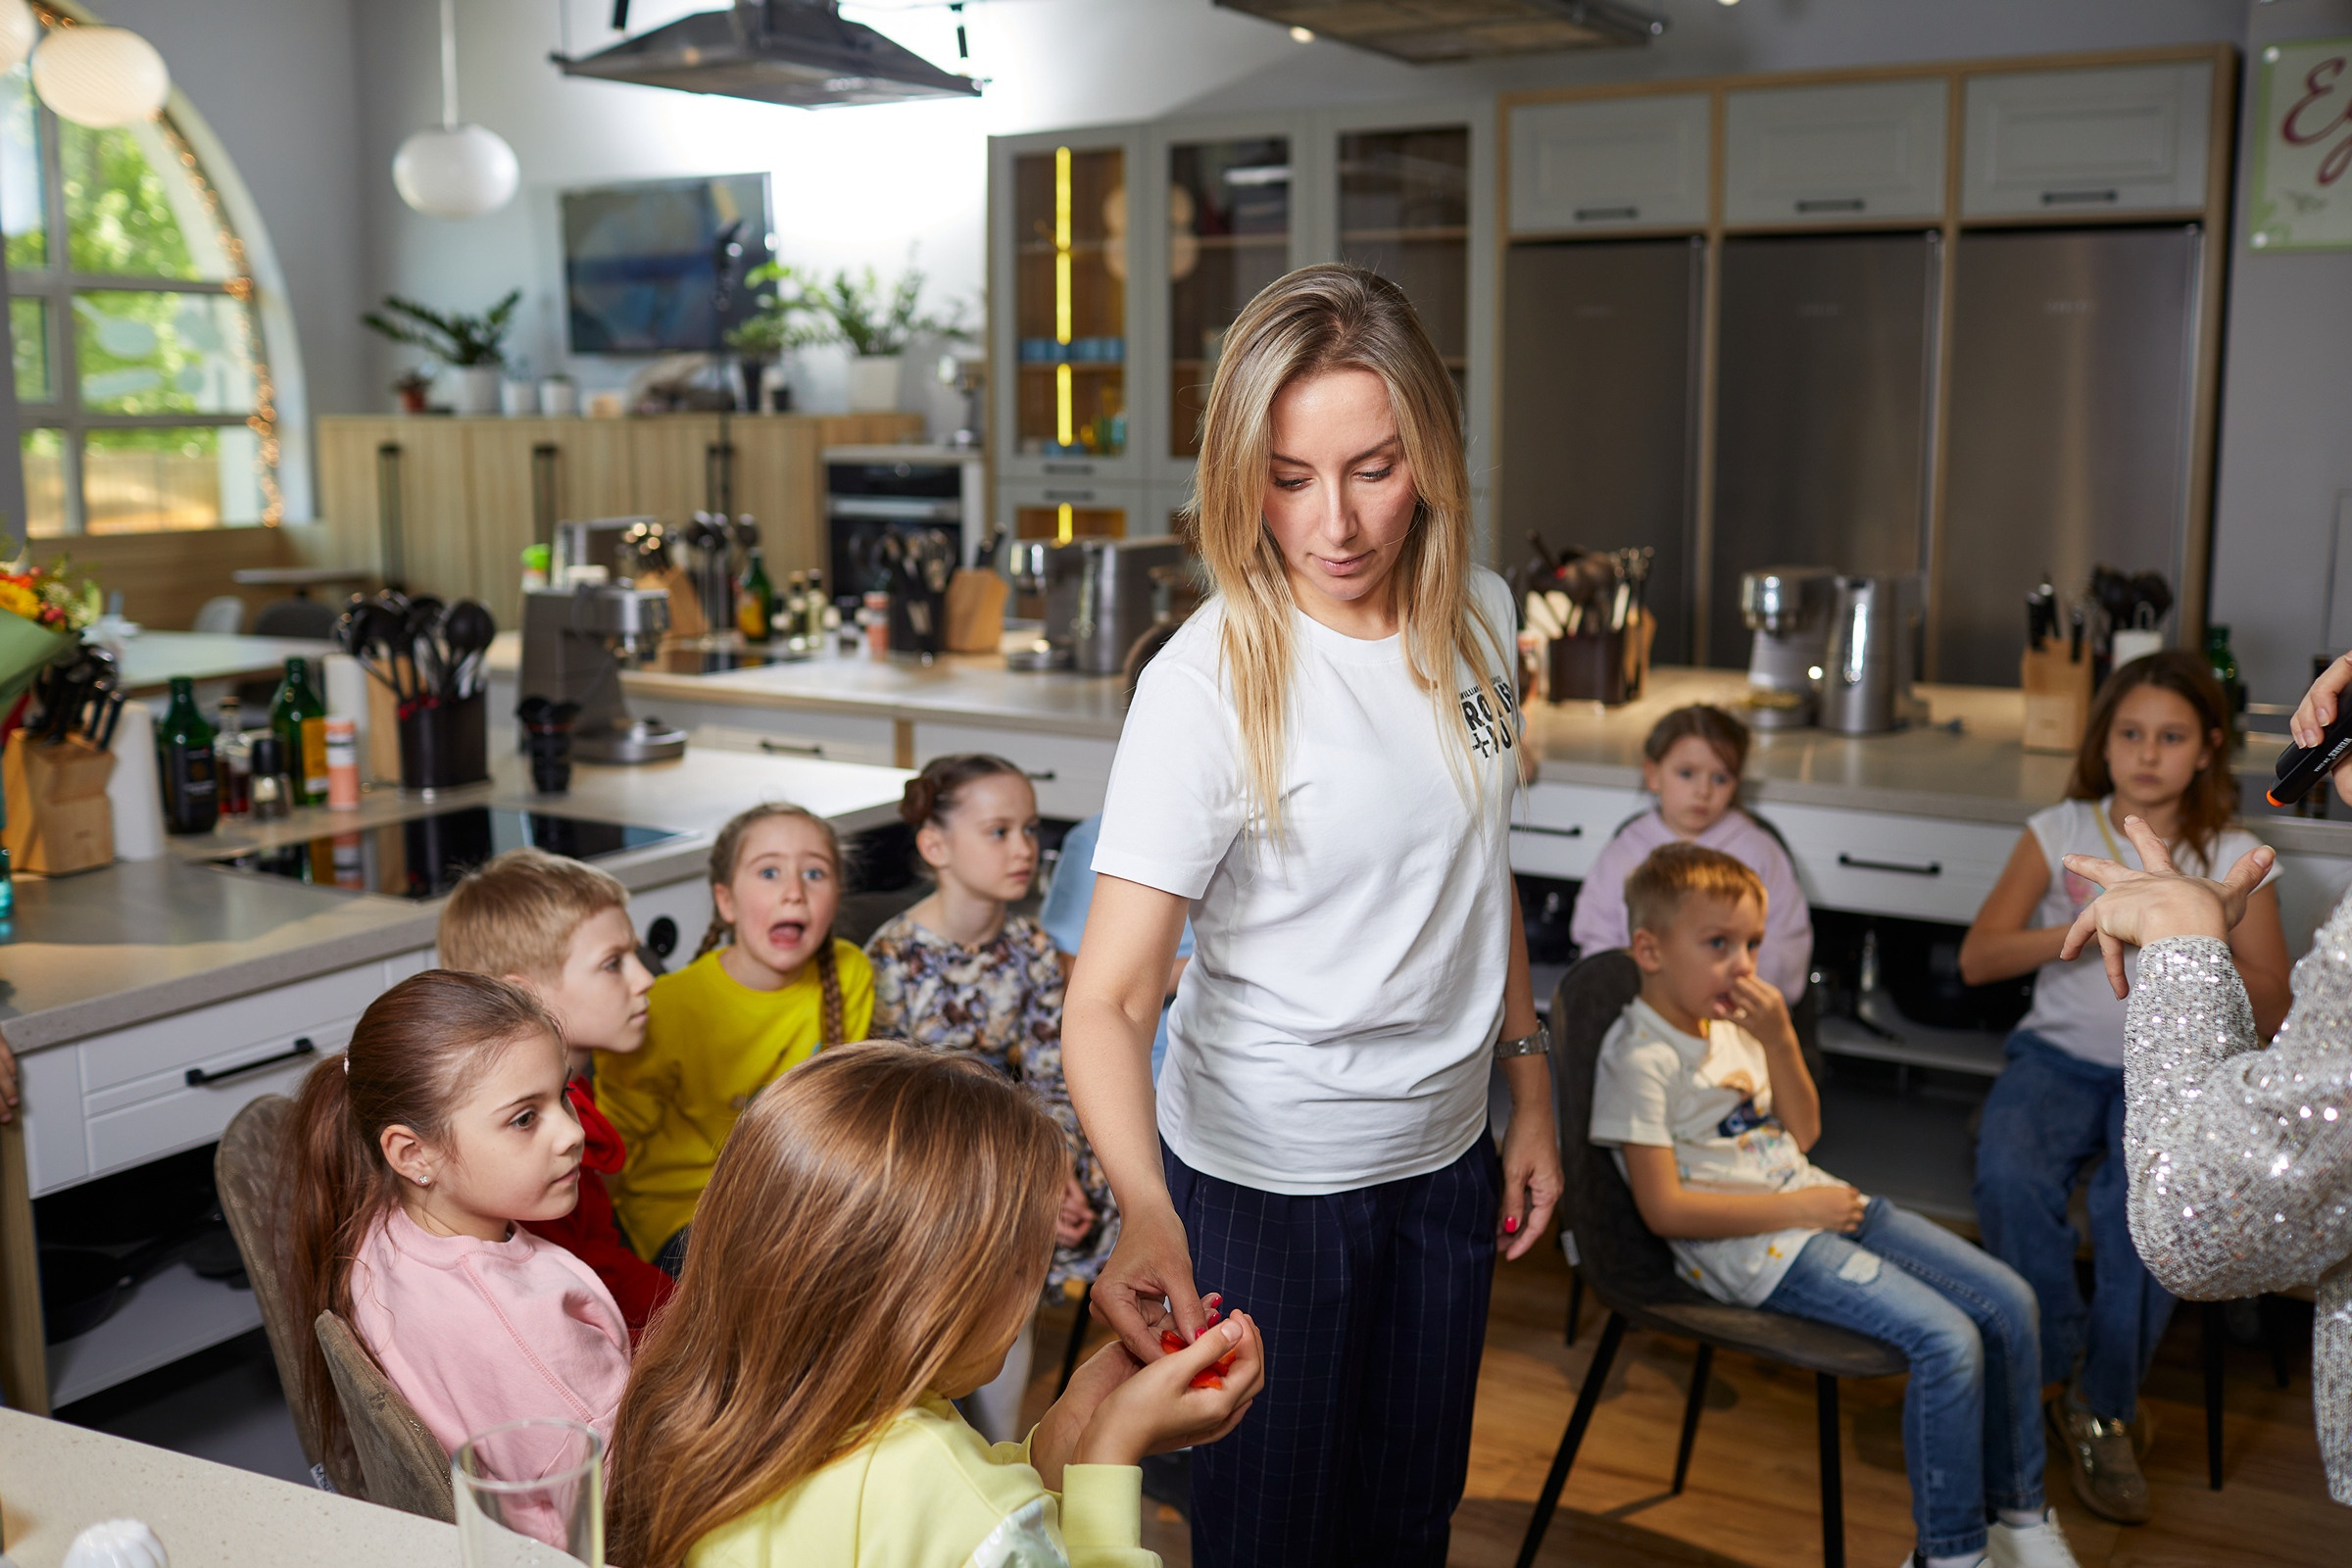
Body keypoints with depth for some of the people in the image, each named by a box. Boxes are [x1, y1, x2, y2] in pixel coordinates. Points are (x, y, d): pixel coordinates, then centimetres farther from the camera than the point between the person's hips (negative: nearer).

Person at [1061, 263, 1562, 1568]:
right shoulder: (1208, 681, -23)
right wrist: (1144, 1209, -46)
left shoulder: (1475, 616, -4)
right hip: (1261, 1178, -5)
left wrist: (1530, 1093, 11)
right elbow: (1107, 998, -29)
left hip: (1445, 1158, 5)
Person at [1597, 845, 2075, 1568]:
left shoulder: (1733, 1023, 9)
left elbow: (1802, 1134, 14)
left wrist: (1779, 1039, -2)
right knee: (1948, 1341, -22)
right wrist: (1799, 1208, -16)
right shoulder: (1642, 1059, -16)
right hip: (1756, 1249, -9)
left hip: (1813, 1203, 9)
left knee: (2009, 1301, 2)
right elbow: (1665, 1208, -19)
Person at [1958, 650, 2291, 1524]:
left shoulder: (2233, 858, 3)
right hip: (2060, 1055, 1)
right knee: (2009, 1177, -31)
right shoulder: (2059, 833, 4)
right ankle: (2063, 1366, -7)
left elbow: (2273, 1009, 2)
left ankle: (2103, 1405, -12)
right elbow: (1977, 959, -6)